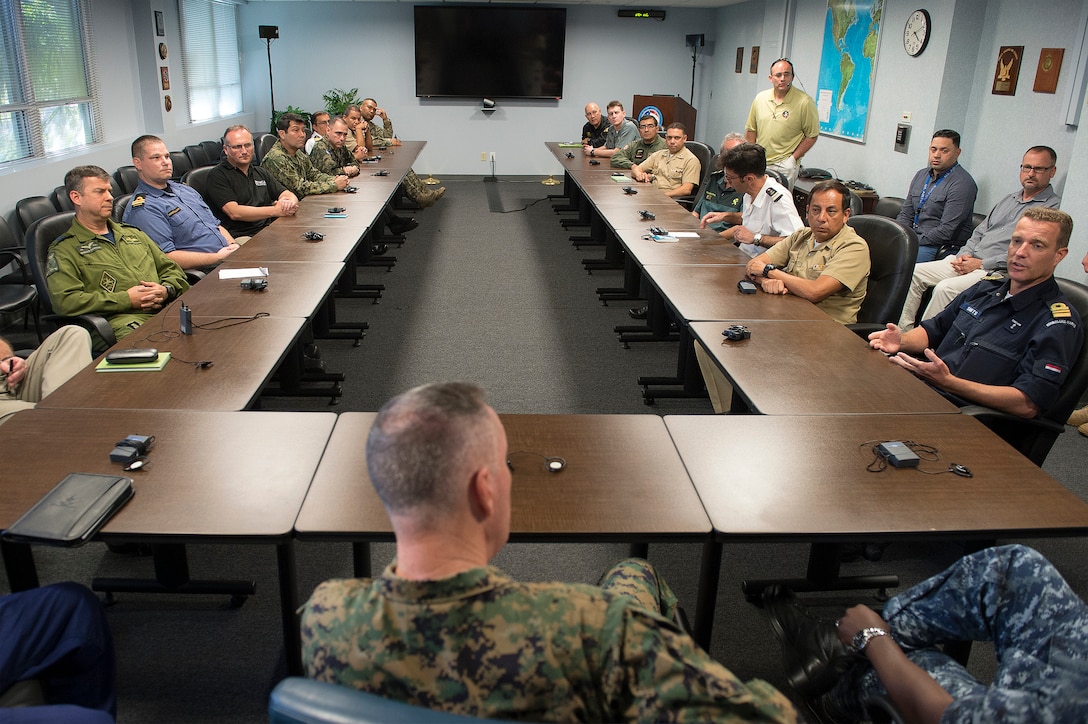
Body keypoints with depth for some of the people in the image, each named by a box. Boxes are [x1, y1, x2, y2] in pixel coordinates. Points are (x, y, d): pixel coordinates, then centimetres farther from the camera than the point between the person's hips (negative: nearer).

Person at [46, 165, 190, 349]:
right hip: (121, 321, -6)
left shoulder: (132, 233, 30)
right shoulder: (63, 249, 11)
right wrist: (126, 300, -10)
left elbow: (172, 269, 29)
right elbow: (65, 301, -5)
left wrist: (166, 290, 3)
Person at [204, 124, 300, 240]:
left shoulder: (262, 173, 24)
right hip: (241, 236, -6)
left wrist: (290, 203, -12)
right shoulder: (216, 176, 2)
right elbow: (234, 213, -11)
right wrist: (276, 210, -15)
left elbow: (289, 195, 15)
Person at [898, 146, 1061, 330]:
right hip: (970, 260, 8)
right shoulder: (1009, 200, 22)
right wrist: (965, 254, 2)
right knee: (915, 272, -5)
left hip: (997, 271, -8)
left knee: (945, 288, -32)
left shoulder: (1053, 207, -4)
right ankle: (904, 330, -3)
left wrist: (981, 264, -15)